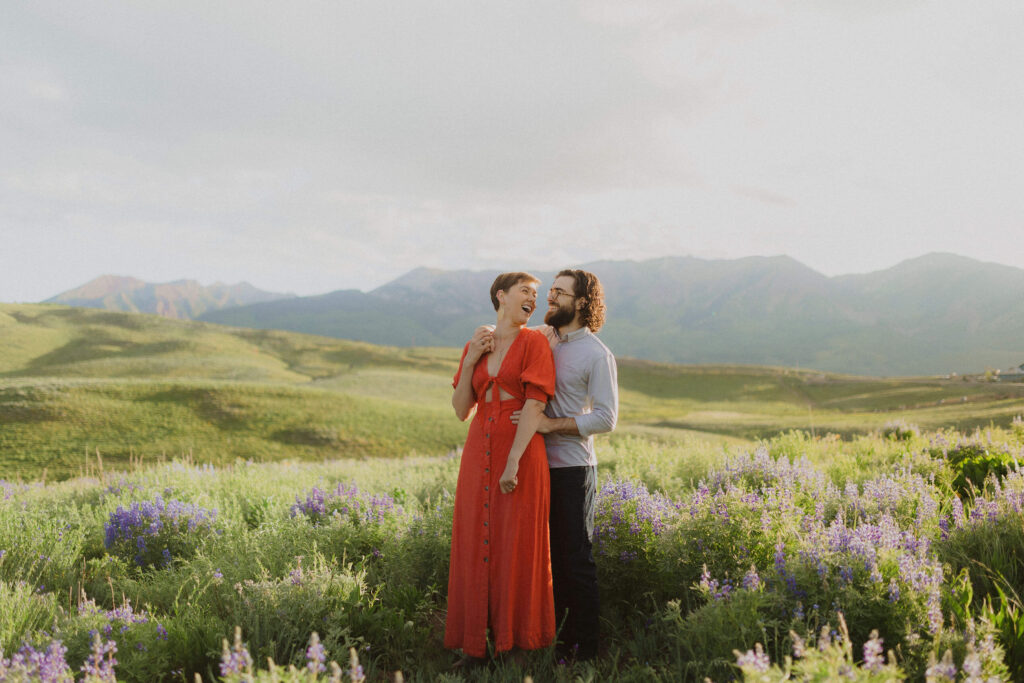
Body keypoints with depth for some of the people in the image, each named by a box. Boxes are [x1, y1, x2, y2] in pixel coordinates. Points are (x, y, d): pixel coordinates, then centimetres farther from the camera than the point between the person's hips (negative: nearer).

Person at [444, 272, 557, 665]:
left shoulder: (534, 342, -2)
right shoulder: (475, 347, 12)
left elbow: (536, 404, -11)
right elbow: (461, 410, 9)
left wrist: (514, 462, -18)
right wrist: (469, 362, -3)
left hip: (521, 452, -4)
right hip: (479, 454, 4)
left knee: (517, 547, 1)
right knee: (477, 544, 6)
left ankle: (516, 643, 14)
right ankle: (476, 642, 17)